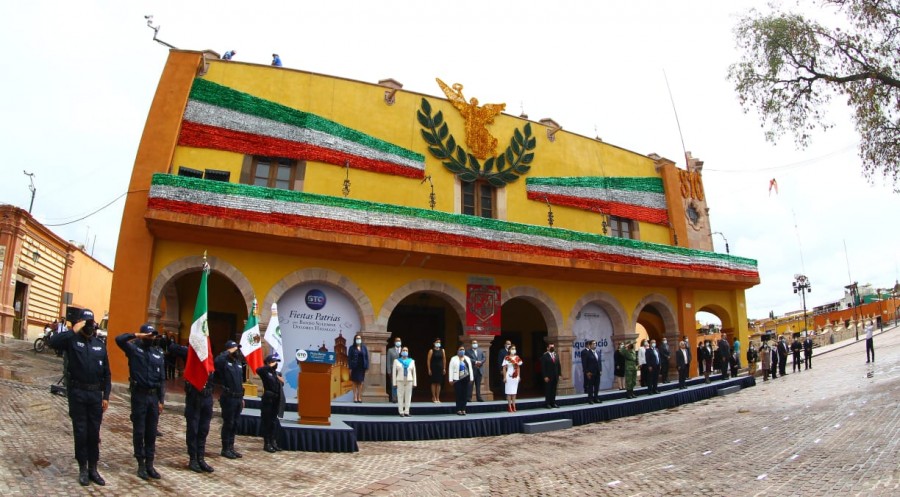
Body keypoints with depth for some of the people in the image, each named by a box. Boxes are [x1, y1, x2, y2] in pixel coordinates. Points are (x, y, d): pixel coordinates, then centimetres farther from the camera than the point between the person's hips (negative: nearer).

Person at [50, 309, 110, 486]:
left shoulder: (100, 344, 6)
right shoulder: (72, 340, -3)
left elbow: (106, 373, 8)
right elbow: (53, 341, -28)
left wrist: (106, 396, 4)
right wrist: (74, 331, -24)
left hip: (95, 394, 3)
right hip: (77, 393, -3)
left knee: (94, 432, 9)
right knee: (80, 432, 6)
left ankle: (93, 469, 20)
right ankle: (83, 469, 19)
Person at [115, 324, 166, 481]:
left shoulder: (159, 353, 6)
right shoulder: (134, 348, -3)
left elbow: (162, 378, 7)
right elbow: (119, 339, -24)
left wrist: (161, 400, 4)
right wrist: (136, 336, -19)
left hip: (154, 396, 3)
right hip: (139, 395, -3)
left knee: (151, 432, 8)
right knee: (139, 431, 5)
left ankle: (150, 464, 17)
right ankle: (141, 464, 16)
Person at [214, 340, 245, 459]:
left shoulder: (239, 362, 14)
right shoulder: (224, 362, -10)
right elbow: (216, 361, -38)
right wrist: (228, 352, -24)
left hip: (238, 398, 8)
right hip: (228, 398, -7)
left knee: (235, 424, 12)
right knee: (228, 424, 0)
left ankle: (231, 447, 22)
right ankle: (225, 449, 11)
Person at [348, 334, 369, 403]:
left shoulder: (364, 347, 8)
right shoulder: (352, 348, 0)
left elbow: (366, 357, 6)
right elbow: (349, 358, -3)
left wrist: (367, 367, -1)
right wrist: (350, 368, -10)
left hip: (362, 367, 2)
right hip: (355, 367, -2)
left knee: (360, 383, 5)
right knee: (355, 382, 2)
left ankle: (359, 398, 9)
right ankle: (355, 398, 6)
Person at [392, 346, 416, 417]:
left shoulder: (411, 361, 6)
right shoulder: (396, 361, 2)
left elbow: (414, 373, 7)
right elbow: (394, 373, 1)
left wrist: (414, 383, 2)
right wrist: (394, 383, -4)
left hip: (409, 381, 1)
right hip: (400, 381, -1)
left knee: (408, 397, 1)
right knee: (400, 397, -2)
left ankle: (406, 412, 6)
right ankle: (401, 412, 4)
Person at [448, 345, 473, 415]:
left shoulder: (467, 358, 14)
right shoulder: (454, 359, 1)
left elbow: (470, 368, 13)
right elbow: (451, 369, -4)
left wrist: (471, 378, 7)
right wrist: (451, 380, -9)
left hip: (466, 378, 4)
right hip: (457, 379, -4)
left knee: (465, 394, 3)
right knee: (459, 394, -5)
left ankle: (463, 409, 10)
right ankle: (458, 410, 1)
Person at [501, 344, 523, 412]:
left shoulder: (517, 358, 6)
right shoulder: (506, 358, -6)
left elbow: (518, 368, 12)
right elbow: (504, 368, -6)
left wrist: (519, 376, 7)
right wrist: (504, 377, -10)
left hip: (516, 376, 4)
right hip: (509, 376, -4)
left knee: (514, 392, 7)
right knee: (509, 392, -1)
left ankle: (514, 406, 13)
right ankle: (509, 407, 4)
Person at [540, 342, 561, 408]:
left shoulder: (556, 355, 13)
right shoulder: (544, 356, -7)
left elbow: (558, 366, 14)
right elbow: (543, 367, -10)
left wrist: (559, 374, 7)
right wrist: (545, 376, -14)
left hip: (555, 376, 6)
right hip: (548, 376, -5)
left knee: (554, 390, 9)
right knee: (548, 390, -1)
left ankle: (553, 403, 16)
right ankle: (547, 403, 7)